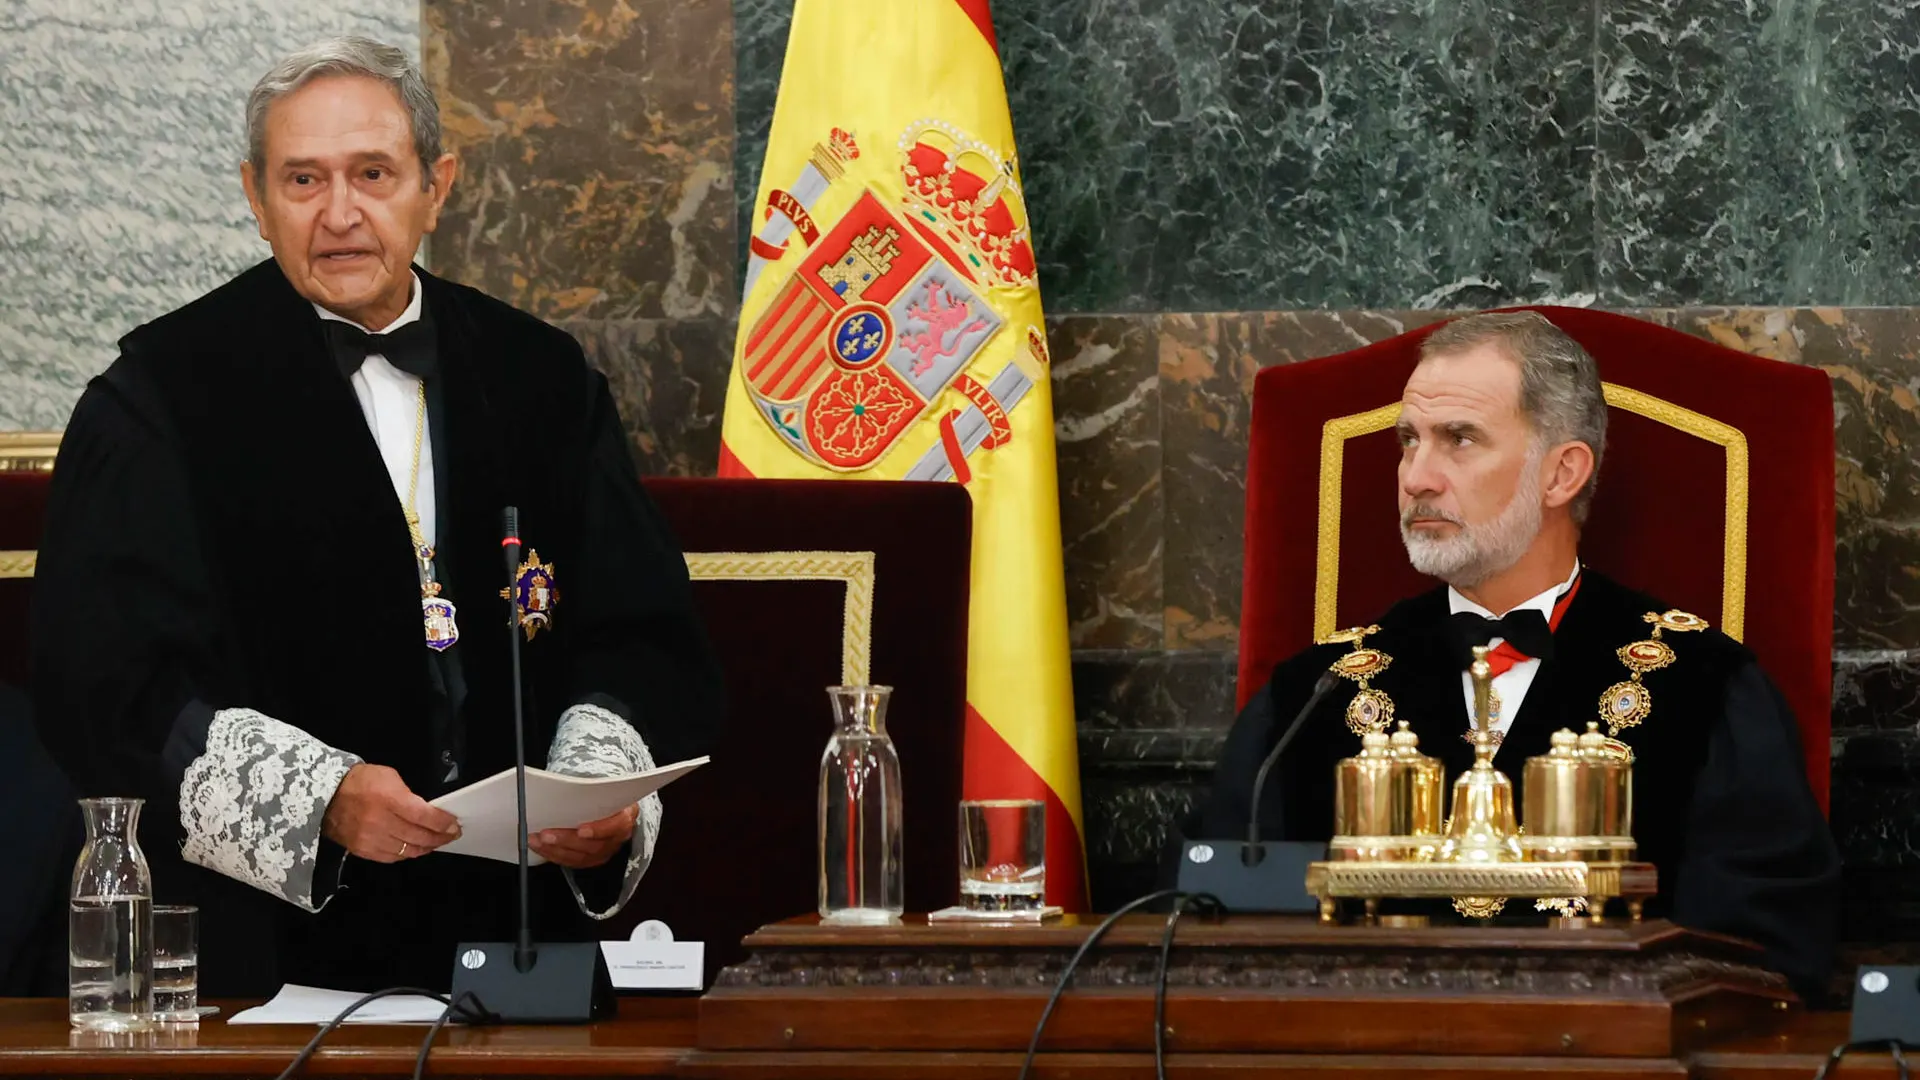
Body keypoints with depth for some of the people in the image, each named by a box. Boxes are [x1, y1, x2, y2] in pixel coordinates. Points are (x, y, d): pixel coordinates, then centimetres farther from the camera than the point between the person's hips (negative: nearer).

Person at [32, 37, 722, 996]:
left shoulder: (541, 378, 14)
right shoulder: (164, 395, 3)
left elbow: (642, 637, 14)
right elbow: (105, 680, -5)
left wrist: (603, 788, -8)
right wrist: (318, 795, -18)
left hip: (517, 926, 3)